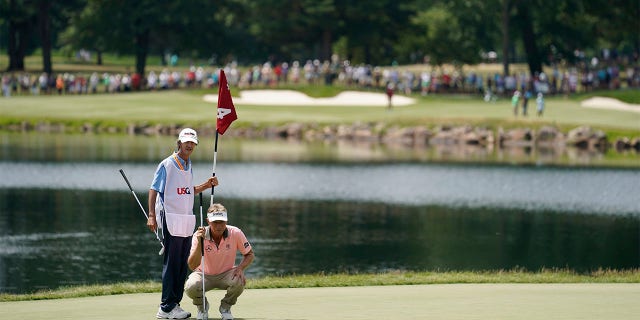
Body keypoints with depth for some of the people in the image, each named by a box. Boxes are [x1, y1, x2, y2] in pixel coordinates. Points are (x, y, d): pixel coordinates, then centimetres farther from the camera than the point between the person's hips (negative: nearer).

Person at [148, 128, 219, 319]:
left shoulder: (188, 166, 16)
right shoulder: (167, 165, -7)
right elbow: (154, 190, -10)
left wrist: (208, 185, 12)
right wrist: (151, 215, -19)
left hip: (187, 222, 8)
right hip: (171, 220, -8)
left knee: (182, 266, 10)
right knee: (171, 265, -9)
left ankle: (175, 304, 16)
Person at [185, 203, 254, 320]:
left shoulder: (235, 233, -18)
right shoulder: (199, 235, -21)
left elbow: (249, 254, -3)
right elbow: (192, 266, -28)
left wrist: (241, 268, -24)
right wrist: (199, 243, -41)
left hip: (226, 274, 1)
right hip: (204, 274, -1)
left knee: (239, 281, -33)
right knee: (190, 287, -32)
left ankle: (225, 307, 1)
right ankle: (202, 306, 6)